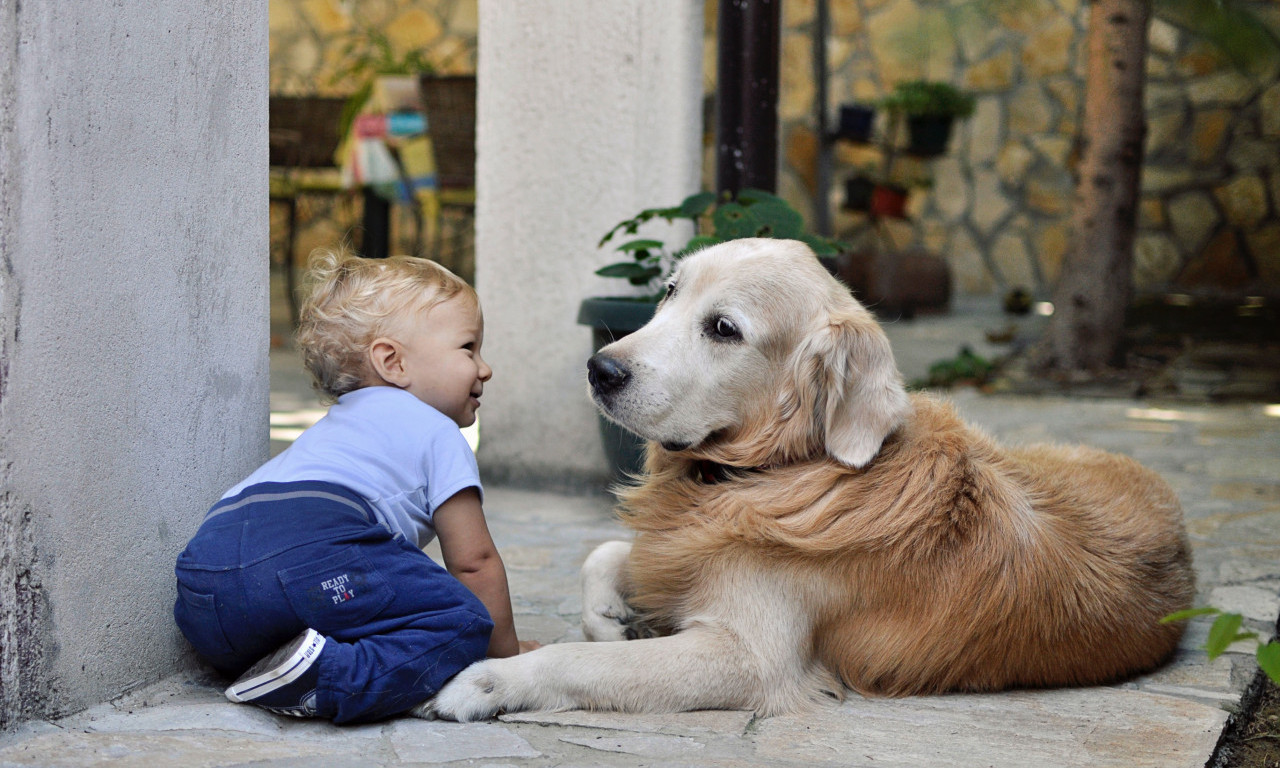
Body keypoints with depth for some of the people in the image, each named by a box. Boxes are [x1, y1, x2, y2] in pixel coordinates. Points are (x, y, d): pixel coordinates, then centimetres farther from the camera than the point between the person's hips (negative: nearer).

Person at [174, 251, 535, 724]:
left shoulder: (333, 427, 41)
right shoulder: (437, 434, 16)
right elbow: (473, 561, 14)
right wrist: (507, 651, 27)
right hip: (310, 558, -8)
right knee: (463, 620, -7)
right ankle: (329, 679, -27)